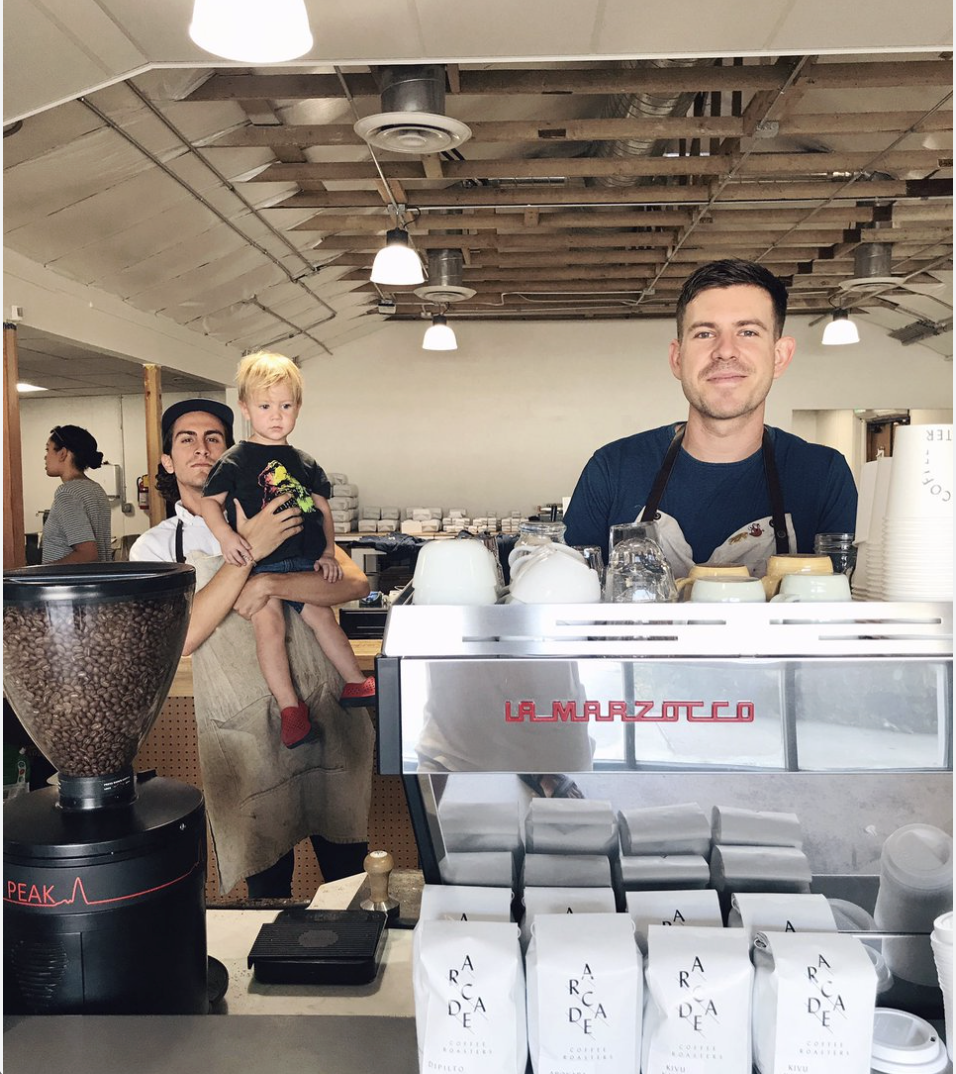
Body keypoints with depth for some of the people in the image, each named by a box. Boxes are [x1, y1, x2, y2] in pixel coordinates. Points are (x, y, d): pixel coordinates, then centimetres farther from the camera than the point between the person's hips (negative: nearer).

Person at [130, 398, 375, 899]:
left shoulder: (283, 516, 5)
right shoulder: (156, 547, 4)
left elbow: (354, 582, -7)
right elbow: (180, 638, -14)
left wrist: (269, 585, -21)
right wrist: (250, 550, -20)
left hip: (324, 716, 1)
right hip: (242, 734, 0)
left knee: (347, 868, 13)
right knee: (267, 885, 12)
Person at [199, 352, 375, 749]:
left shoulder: (305, 464, 13)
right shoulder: (234, 462, 0)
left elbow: (323, 510, 15)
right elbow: (209, 502, -4)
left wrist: (328, 553, 5)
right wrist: (226, 536, -21)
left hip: (305, 561, 4)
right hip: (257, 563, -4)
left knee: (322, 615, 3)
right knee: (269, 621, -16)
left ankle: (356, 684, 16)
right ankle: (289, 708, -13)